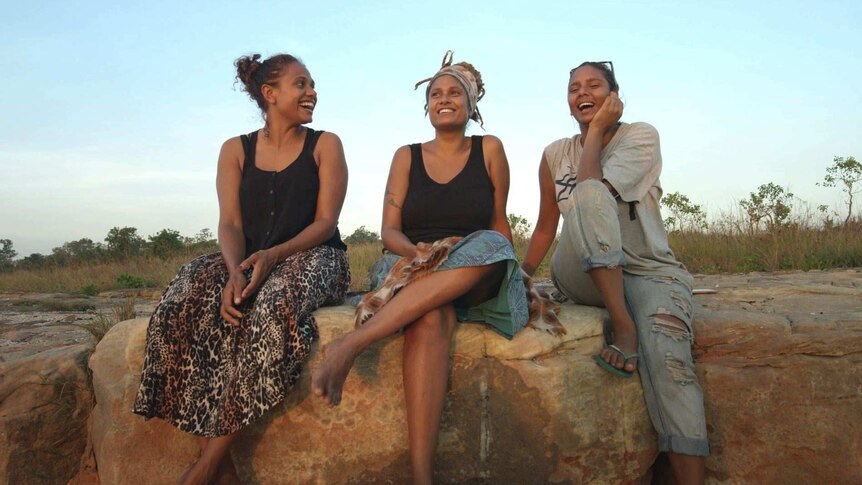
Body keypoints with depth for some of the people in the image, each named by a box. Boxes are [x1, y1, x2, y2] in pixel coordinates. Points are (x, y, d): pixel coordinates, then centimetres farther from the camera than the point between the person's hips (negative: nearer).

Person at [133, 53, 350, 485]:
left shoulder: (325, 145, 6)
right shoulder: (236, 150, 12)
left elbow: (326, 221, -4)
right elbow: (230, 224, 1)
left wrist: (273, 254, -22)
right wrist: (234, 271, -22)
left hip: (313, 256, -2)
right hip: (247, 260, 3)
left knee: (274, 304, -37)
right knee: (187, 304, -27)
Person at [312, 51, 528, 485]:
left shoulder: (489, 149, 10)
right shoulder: (406, 156, 10)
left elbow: (499, 224, 13)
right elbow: (389, 231, 3)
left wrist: (511, 277, 0)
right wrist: (416, 252, -19)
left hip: (477, 281, 1)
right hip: (411, 265, 0)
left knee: (489, 246, -36)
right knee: (431, 318, -37)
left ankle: (350, 344, -44)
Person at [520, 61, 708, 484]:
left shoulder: (640, 136, 1)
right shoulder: (555, 155, 12)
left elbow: (592, 185, -17)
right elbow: (546, 227, 14)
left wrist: (598, 129, -4)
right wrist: (521, 276, 3)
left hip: (648, 271, -1)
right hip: (581, 276, 1)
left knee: (666, 354, -32)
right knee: (592, 194, -31)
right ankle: (622, 325, -30)